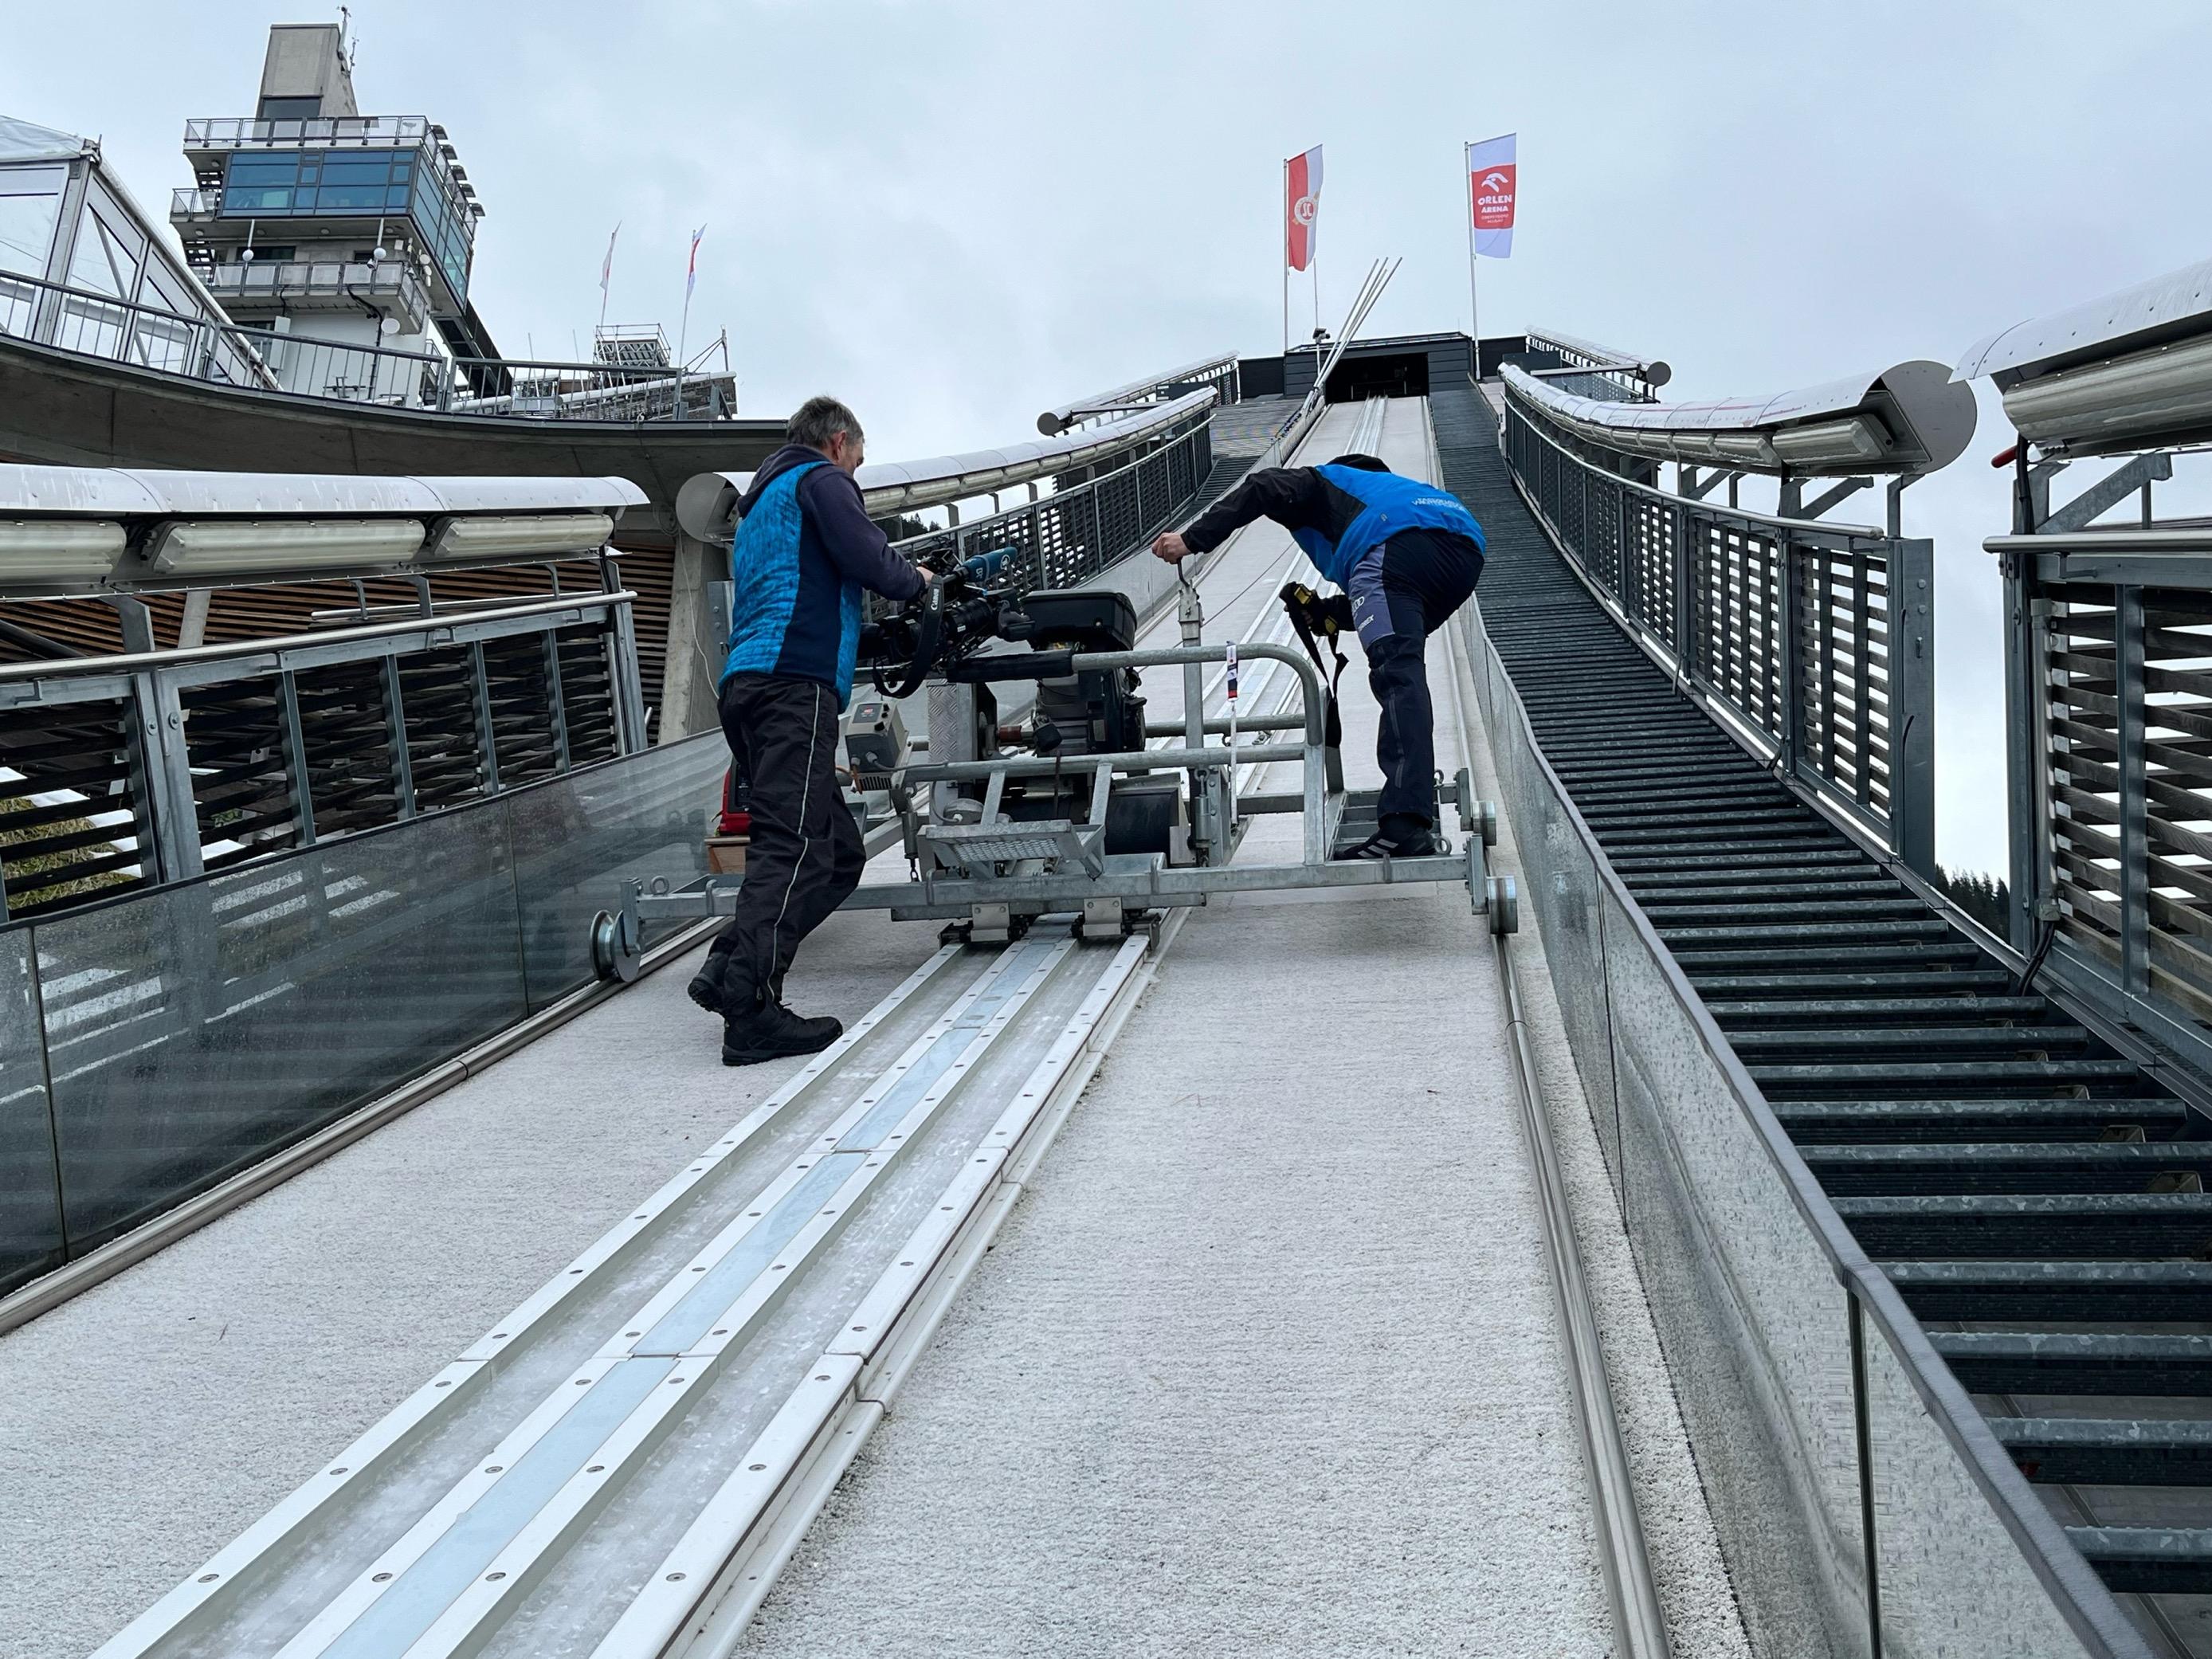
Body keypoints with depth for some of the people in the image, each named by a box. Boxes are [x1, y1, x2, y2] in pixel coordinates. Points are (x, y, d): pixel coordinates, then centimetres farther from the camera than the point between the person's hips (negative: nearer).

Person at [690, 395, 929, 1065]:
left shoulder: (761, 498, 34)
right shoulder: (822, 480, 5)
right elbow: (870, 562, -8)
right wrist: (916, 580, 11)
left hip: (746, 683, 9)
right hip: (795, 681, -9)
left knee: (838, 851, 8)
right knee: (793, 846, -16)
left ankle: (731, 970, -3)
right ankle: (749, 1008, -24)